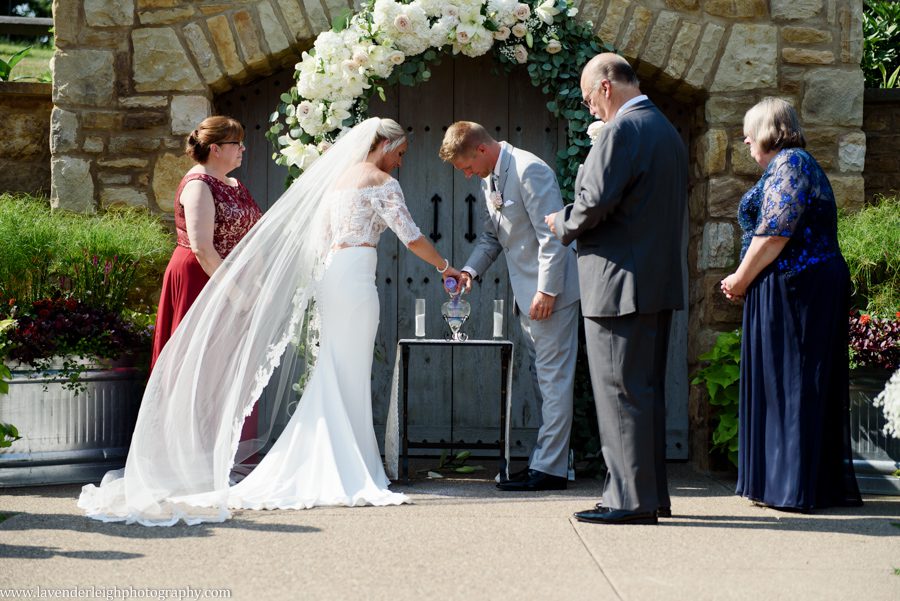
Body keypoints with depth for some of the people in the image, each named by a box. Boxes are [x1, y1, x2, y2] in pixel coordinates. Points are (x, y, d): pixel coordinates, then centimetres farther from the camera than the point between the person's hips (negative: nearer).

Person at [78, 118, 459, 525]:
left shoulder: (338, 177, 20)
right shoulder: (382, 183, -4)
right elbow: (411, 237, -7)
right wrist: (444, 267, 5)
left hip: (328, 275, 8)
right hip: (354, 277, -8)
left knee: (333, 379, 10)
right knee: (350, 378, -6)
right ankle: (352, 480, -3)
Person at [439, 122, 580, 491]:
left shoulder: (529, 170, -17)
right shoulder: (490, 180, 13)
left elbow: (552, 236, -20)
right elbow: (490, 236, 21)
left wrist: (547, 290, -21)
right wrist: (470, 270, 4)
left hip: (550, 293, -10)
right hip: (527, 295, 10)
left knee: (553, 379, -6)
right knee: (541, 378, 12)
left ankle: (549, 468, -5)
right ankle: (546, 459, 18)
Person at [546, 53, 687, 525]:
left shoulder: (621, 129, -13)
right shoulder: (667, 131, 18)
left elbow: (596, 200, -21)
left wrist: (563, 223, -1)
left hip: (621, 282, -10)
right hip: (661, 279, 10)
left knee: (621, 391, -6)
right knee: (647, 390, 14)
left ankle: (631, 499, -4)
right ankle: (652, 493, 20)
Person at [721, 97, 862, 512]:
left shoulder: (787, 163, -10)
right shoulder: (795, 164, 22)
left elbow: (774, 234, -18)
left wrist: (741, 279, -8)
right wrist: (747, 281, 14)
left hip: (794, 289, -10)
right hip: (812, 287, 10)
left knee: (790, 384, -7)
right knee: (792, 385, 11)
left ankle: (796, 487, -4)